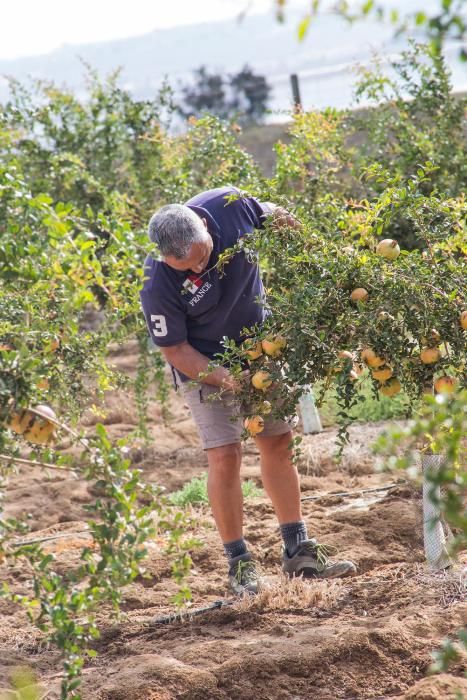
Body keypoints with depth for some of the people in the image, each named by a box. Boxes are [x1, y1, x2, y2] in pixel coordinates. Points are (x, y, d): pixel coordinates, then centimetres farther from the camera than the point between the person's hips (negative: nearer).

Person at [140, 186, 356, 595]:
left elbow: (270, 215, 1)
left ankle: (297, 550, 16)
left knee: (279, 443, 7)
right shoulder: (158, 286, -32)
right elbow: (174, 350, -20)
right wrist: (225, 379, -31)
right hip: (204, 362, -5)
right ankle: (239, 563, 2)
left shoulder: (230, 205, -23)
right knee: (225, 456, -11)